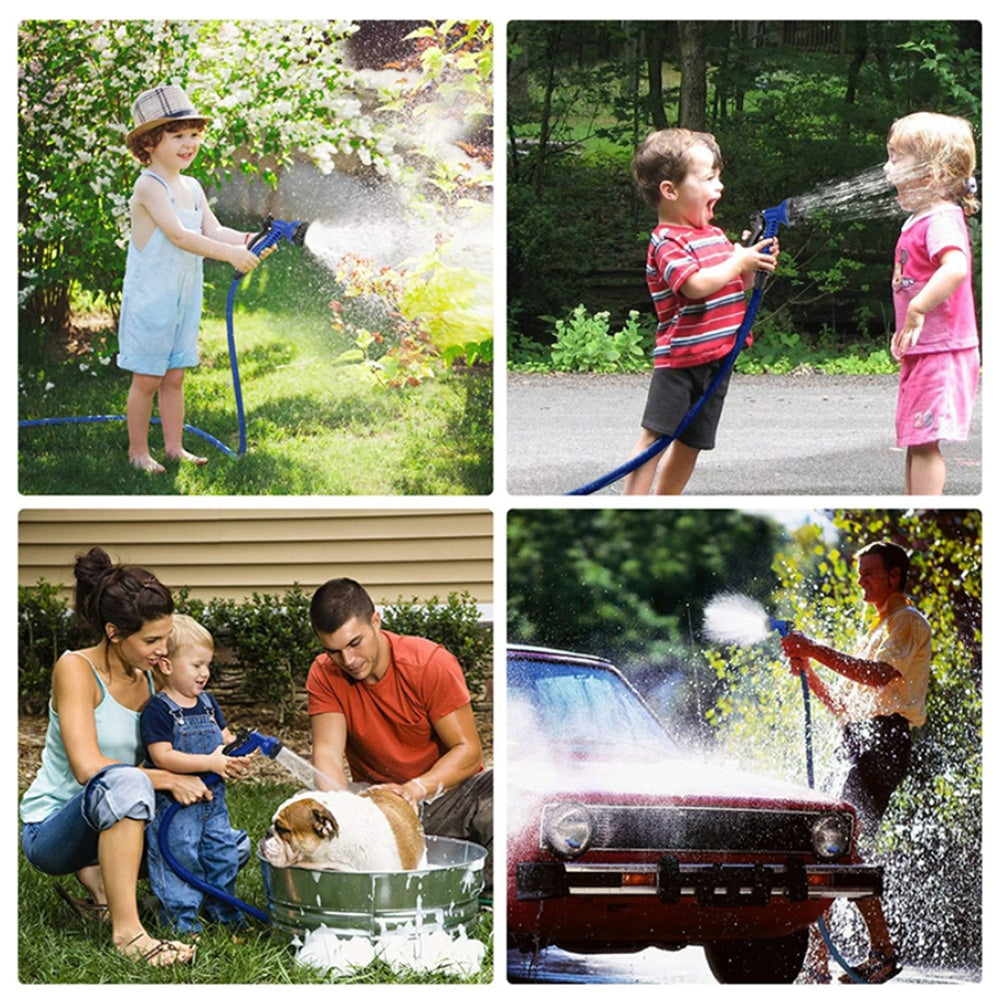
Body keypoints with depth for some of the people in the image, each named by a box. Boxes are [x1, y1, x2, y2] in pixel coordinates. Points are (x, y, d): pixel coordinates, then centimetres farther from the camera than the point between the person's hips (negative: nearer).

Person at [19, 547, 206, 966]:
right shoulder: (76, 670, -17)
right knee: (124, 782, -39)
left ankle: (101, 886, 5)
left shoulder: (150, 677, 3)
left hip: (109, 823, 8)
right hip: (50, 828, -8)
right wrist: (168, 780, -25)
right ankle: (127, 931, -37)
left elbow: (165, 757, 3)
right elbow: (87, 766, -27)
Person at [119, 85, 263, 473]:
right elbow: (178, 235, -26)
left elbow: (212, 230, 3)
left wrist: (247, 240, -17)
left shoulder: (192, 188, 10)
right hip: (150, 298, -7)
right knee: (147, 379, 0)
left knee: (174, 376, 13)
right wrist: (230, 253, -31)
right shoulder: (149, 186, -17)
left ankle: (174, 447, 21)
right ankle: (138, 451, 10)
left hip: (185, 296, 7)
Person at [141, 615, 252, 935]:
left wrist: (234, 757, -9)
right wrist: (209, 763, -26)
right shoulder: (158, 710, -14)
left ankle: (222, 909, 29)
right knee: (181, 858, -3)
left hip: (213, 800, 7)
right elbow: (162, 756, -21)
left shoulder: (208, 703, 10)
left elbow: (224, 738, 16)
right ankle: (181, 917, 9)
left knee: (223, 854, 12)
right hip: (175, 803, -7)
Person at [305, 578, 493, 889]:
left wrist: (415, 789, -33)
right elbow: (328, 754, -15)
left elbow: (468, 750, -16)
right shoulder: (324, 675, -6)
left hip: (445, 785, -2)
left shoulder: (432, 663, -15)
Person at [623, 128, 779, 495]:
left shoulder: (716, 235, 13)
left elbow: (739, 283, 20)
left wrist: (757, 262, 0)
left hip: (717, 357, 8)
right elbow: (696, 285, -27)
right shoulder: (667, 243, -14)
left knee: (690, 443, 13)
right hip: (679, 356, -8)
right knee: (655, 435, -10)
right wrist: (739, 262, -17)